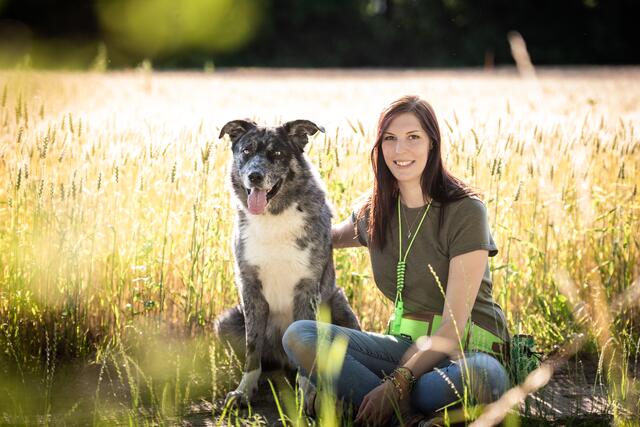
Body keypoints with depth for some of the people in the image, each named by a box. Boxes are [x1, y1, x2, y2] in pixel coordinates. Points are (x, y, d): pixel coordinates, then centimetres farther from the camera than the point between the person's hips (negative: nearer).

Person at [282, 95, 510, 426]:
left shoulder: (465, 212, -13)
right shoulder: (373, 212, 5)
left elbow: (454, 325, -18)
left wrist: (398, 383, -29)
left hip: (468, 350, -5)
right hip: (406, 344, 5)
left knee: (480, 376, -43)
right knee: (299, 336, -19)